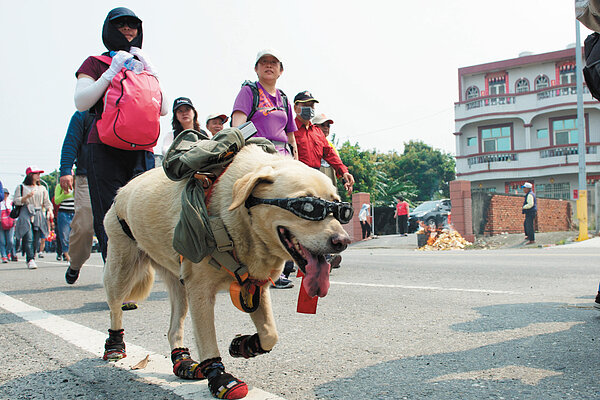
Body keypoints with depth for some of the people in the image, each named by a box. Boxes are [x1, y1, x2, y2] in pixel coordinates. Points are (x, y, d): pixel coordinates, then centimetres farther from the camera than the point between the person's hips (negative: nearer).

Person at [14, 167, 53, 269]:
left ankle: (30, 259, 7)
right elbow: (16, 201, 4)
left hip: (39, 215, 3)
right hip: (26, 215, -3)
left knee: (36, 240, -3)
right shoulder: (21, 187, 10)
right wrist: (27, 196, -11)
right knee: (29, 238, -17)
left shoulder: (42, 189, 20)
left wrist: (50, 211, -1)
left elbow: (47, 202, 17)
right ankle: (30, 260, -19)